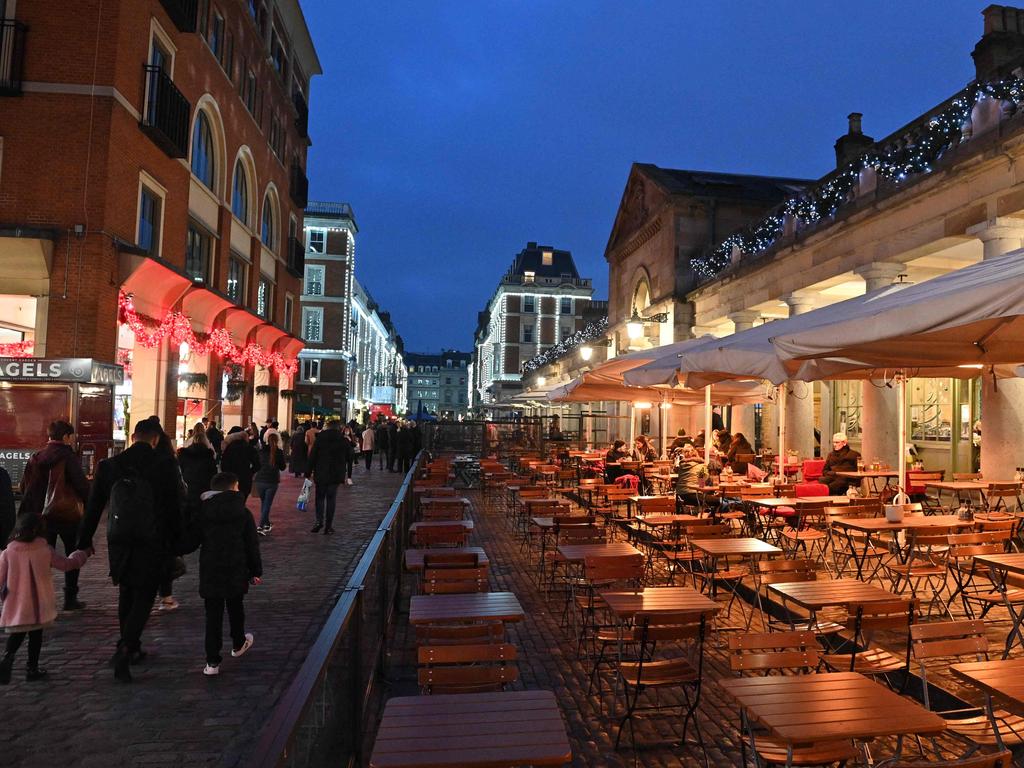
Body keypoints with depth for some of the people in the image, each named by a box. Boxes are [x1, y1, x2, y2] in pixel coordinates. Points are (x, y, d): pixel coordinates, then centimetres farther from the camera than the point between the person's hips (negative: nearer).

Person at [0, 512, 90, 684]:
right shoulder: (45, 550, -7)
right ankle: (32, 669, 16)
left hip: (15, 604, 2)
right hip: (38, 605, -1)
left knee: (16, 634, 15)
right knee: (36, 635, 11)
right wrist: (82, 555, 21)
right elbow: (66, 564, 5)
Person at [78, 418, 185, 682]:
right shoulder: (166, 465, -10)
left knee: (126, 593, 20)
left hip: (119, 542, 4)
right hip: (153, 544, -3)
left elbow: (93, 507, 5)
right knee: (144, 597, 6)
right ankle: (124, 649, -9)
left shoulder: (109, 465, -2)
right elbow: (177, 508, -7)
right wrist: (177, 544, 4)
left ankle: (132, 648, 30)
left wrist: (84, 542, 16)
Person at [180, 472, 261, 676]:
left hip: (210, 571, 0)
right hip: (236, 571, 0)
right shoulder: (243, 513, -3)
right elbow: (252, 545, 0)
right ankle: (238, 644, 41)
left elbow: (190, 543, -1)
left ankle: (213, 661, 1)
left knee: (213, 614, 4)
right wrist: (255, 571, 9)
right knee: (236, 608, 21)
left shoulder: (202, 512, -2)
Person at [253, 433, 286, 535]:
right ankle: (260, 527, -10)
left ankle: (267, 524, 27)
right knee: (267, 504, 1)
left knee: (263, 503, 19)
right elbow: (282, 467, 2)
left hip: (259, 480, 2)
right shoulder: (279, 452, -7)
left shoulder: (261, 451, -2)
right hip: (272, 481, -2)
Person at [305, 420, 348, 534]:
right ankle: (328, 526, 6)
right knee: (331, 499, 7)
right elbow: (348, 457, 5)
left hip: (321, 474, 0)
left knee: (320, 497, 13)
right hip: (335, 475, 0)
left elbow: (312, 456, -4)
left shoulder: (320, 438, -4)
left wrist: (308, 472, 1)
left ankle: (319, 520, -5)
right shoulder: (343, 440, -2)